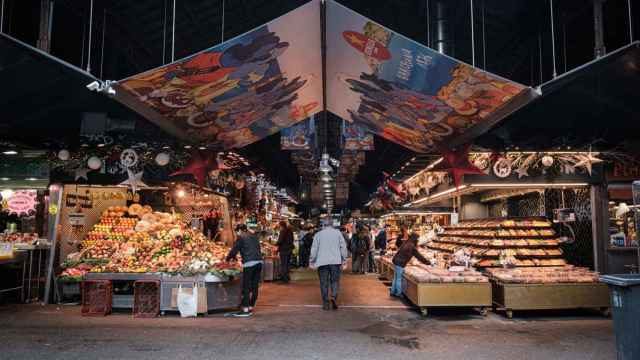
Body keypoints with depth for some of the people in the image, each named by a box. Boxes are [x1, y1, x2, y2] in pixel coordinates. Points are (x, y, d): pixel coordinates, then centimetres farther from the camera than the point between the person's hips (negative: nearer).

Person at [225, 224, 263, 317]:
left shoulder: (241, 238, 1)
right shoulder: (254, 236, 20)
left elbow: (234, 250, 0)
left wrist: (228, 258, 21)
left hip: (249, 263, -7)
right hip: (259, 261, 7)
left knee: (246, 287, -2)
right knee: (255, 286, 10)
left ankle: (245, 310, -1)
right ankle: (251, 307, 17)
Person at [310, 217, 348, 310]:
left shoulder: (318, 234, 4)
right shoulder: (337, 233, 4)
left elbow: (314, 248, 4)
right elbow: (343, 246, 5)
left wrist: (312, 261, 12)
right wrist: (344, 259, 12)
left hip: (322, 262, 0)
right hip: (335, 261, 0)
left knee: (324, 283, 5)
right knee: (335, 281, 9)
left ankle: (326, 304, 4)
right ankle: (334, 296, -16)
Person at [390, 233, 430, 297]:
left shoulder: (406, 243, 10)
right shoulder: (412, 246, -13)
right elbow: (418, 255, -8)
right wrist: (427, 262, 0)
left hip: (396, 261, 9)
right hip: (400, 264, -9)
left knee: (396, 278, 16)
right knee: (399, 279, 1)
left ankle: (393, 292, 23)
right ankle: (398, 293, 10)